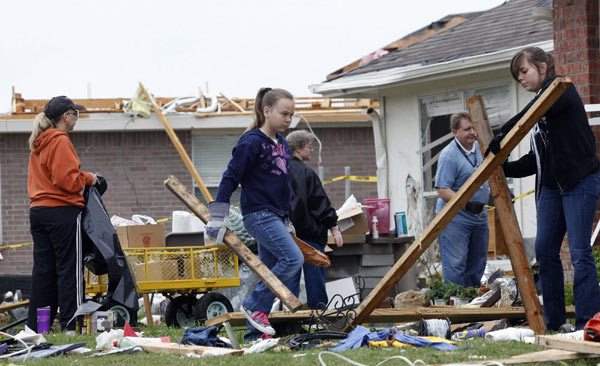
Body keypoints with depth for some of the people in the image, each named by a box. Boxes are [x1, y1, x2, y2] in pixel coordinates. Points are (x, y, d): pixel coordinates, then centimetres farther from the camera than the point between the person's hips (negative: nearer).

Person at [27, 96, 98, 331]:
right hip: (63, 211, -9)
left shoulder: (38, 143, 16)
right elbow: (67, 180, -18)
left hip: (38, 211, 9)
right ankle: (71, 325, -6)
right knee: (69, 269, -5)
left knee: (43, 268, 10)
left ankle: (36, 326, 11)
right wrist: (88, 179, -1)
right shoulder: (60, 141, -11)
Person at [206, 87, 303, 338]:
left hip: (277, 217, 9)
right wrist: (217, 218, -13)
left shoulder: (281, 142, 14)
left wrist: (287, 220, 29)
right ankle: (254, 307, -9)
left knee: (270, 271, 7)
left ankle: (254, 331, 11)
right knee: (293, 259, -19)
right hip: (258, 214, -9)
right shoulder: (251, 142, -12)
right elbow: (230, 178, -12)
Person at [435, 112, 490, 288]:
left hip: (479, 214, 8)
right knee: (455, 266, -10)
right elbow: (442, 190, -22)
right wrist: (466, 204, -31)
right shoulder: (449, 155, -17)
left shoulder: (479, 148, 9)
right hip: (454, 219, -8)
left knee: (476, 266, 13)